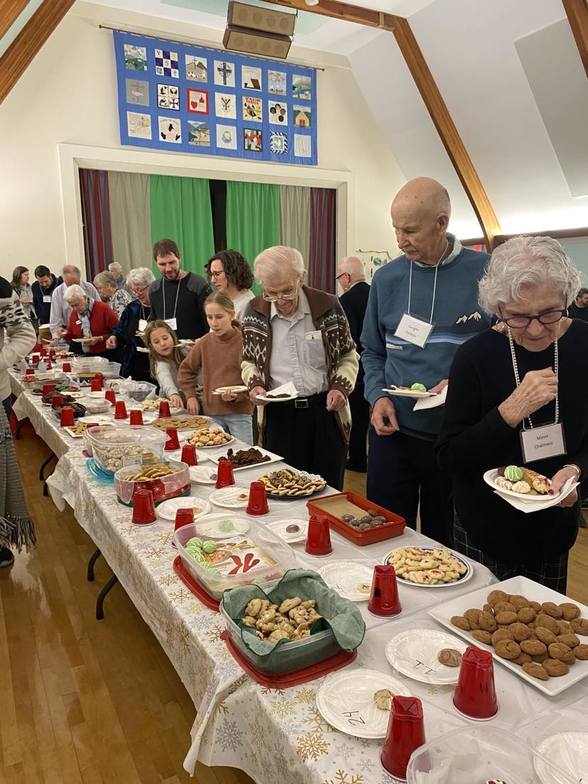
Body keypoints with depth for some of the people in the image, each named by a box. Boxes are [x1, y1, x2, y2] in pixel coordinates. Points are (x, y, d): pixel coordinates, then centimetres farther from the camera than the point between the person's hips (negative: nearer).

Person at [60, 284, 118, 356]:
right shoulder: (73, 313, 12)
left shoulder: (103, 308, -6)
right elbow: (72, 335, 26)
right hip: (84, 355, 6)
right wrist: (66, 334, 5)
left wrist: (100, 339, -15)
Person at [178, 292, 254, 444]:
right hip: (212, 412, 4)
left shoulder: (244, 340, -10)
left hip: (240, 412, -4)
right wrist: (190, 396, 10)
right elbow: (186, 369, 17)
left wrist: (237, 396, -21)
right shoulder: (205, 342, 2)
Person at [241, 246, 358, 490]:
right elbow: (249, 361, 11)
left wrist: (341, 386, -9)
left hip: (326, 411, -1)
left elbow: (348, 355, 7)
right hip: (278, 415, 1)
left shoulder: (328, 306, -6)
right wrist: (255, 384, -8)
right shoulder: (254, 312, -2)